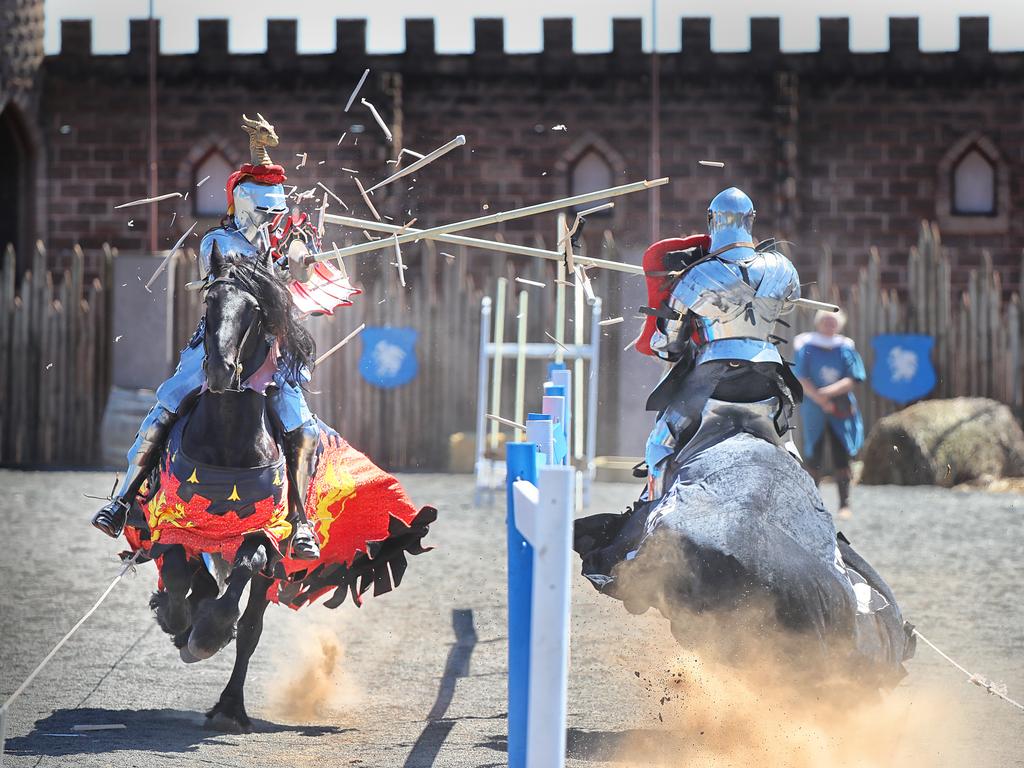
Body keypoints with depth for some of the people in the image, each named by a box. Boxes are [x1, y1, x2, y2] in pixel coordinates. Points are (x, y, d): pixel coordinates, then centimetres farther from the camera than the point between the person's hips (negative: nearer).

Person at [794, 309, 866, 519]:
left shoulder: (845, 349, 1)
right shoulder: (807, 348, -1)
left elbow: (851, 380, -6)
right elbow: (802, 380, -6)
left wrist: (829, 391, -20)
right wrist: (821, 400, -17)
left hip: (841, 411, 0)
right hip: (815, 411, 0)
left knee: (841, 458, -4)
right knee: (814, 458, 1)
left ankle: (845, 503, 0)